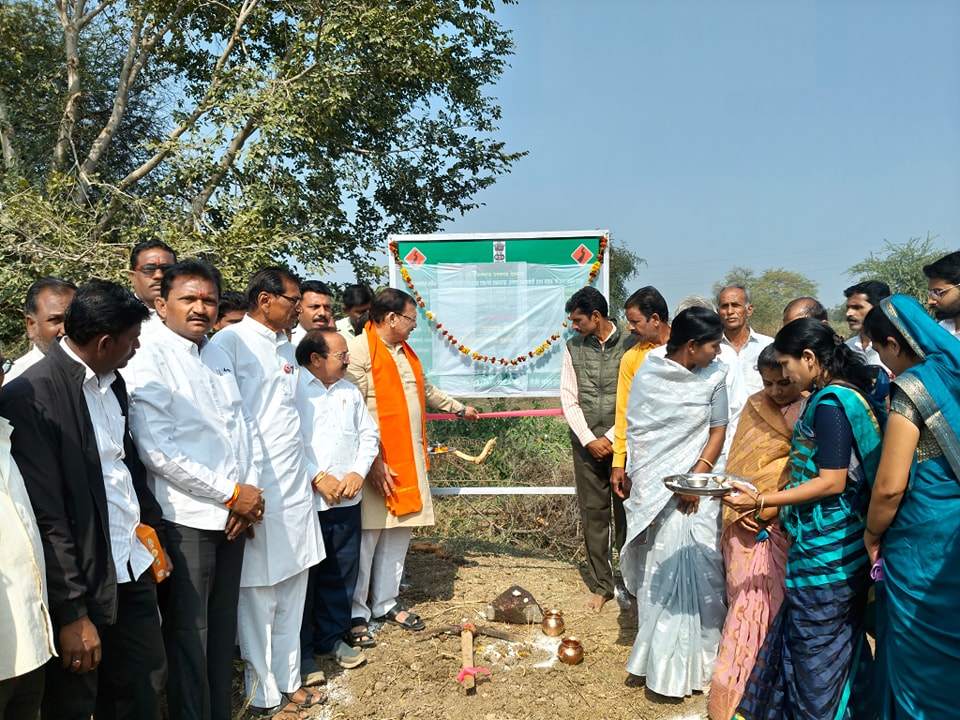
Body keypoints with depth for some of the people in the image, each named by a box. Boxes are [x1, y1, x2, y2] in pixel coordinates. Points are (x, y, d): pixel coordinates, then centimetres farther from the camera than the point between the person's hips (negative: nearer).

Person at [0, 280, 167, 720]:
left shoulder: (112, 381, 6)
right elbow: (45, 515, -18)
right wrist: (72, 613, -16)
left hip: (134, 569, 7)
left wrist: (154, 530, 12)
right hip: (82, 584, -6)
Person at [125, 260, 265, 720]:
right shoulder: (149, 359, -11)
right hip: (187, 517, -7)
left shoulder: (217, 355, 11)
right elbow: (157, 450, -18)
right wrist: (231, 493, -14)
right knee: (189, 631, 7)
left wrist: (252, 488, -1)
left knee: (223, 624, 17)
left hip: (234, 512, 7)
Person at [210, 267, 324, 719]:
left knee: (292, 589, 15)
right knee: (259, 594, 4)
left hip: (295, 487, 8)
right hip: (257, 490, -8)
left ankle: (288, 682, 29)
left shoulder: (285, 347, 16)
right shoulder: (231, 342, -9)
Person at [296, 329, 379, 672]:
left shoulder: (349, 391, 13)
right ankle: (301, 650, 20)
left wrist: (358, 472, -1)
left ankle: (332, 637, 32)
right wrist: (318, 478, -16)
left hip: (347, 501, 6)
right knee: (303, 575, 5)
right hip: (305, 501, -6)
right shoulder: (292, 389, -8)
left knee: (342, 573, 14)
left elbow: (369, 434, 15)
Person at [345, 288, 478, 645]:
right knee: (366, 538, 0)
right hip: (379, 463, -8)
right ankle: (356, 614, 13)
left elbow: (426, 389, 33)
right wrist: (372, 461, -21)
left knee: (398, 534, 13)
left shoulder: (405, 352, 17)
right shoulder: (359, 351, -13)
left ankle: (385, 603, 27)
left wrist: (459, 408, 44)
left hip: (409, 459, 8)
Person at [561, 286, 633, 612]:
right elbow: (569, 399, 4)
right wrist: (589, 439, -4)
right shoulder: (573, 348, 6)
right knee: (593, 514, 7)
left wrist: (611, 438, -9)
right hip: (586, 443, 3)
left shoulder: (629, 345, -4)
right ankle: (600, 584, 18)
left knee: (627, 511, 1)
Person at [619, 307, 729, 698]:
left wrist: (698, 477, -11)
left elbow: (718, 432, 2)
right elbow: (636, 432, -2)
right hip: (654, 488, -1)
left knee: (698, 570, 1)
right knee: (658, 573, 5)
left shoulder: (714, 376, -2)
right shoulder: (648, 374, -5)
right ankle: (664, 662, 19)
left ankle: (697, 656, 17)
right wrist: (643, 490, -6)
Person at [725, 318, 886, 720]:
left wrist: (762, 501, -19)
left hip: (824, 547, -9)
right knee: (841, 640, 20)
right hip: (845, 542, 9)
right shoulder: (854, 391, 8)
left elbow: (832, 482, -22)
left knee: (815, 644, 6)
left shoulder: (829, 403, -20)